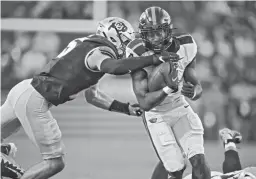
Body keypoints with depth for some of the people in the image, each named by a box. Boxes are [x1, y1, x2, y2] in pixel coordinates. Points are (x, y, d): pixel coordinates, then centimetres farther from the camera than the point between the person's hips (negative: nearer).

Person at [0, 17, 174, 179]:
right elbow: (116, 67, -34)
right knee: (55, 163, 0)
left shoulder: (87, 48, 19)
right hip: (33, 101, -9)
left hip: (22, 90, 10)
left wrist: (125, 108, 23)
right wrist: (155, 59, -27)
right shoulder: (99, 53, -10)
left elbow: (91, 95, 26)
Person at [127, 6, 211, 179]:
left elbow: (197, 87, -6)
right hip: (156, 115, -3)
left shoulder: (185, 47, -15)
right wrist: (168, 89, -43)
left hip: (180, 107, 3)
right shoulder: (139, 56, -26)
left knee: (199, 161, -11)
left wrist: (193, 91, -31)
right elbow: (144, 103, -27)